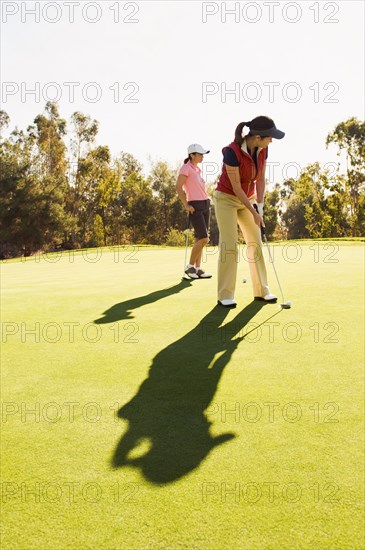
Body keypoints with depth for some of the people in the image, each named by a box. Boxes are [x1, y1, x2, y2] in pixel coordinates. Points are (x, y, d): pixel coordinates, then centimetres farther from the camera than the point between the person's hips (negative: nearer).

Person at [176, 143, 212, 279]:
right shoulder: (186, 168, -9)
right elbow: (178, 187, -15)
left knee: (200, 239, 7)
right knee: (203, 239, -13)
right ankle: (190, 266, -1)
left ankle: (197, 269, 11)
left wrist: (205, 202, 16)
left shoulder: (197, 169, 17)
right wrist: (186, 205, -16)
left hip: (205, 204, 8)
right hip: (195, 207, -8)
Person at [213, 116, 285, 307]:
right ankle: (225, 295, -4)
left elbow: (260, 179, 0)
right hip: (226, 198, -6)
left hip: (248, 199, 6)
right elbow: (236, 187, -23)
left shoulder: (262, 150, -8)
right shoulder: (232, 151, -28)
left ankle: (261, 290, 12)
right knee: (229, 245, -12)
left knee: (256, 243, 3)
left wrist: (259, 207, -8)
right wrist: (253, 213, -20)